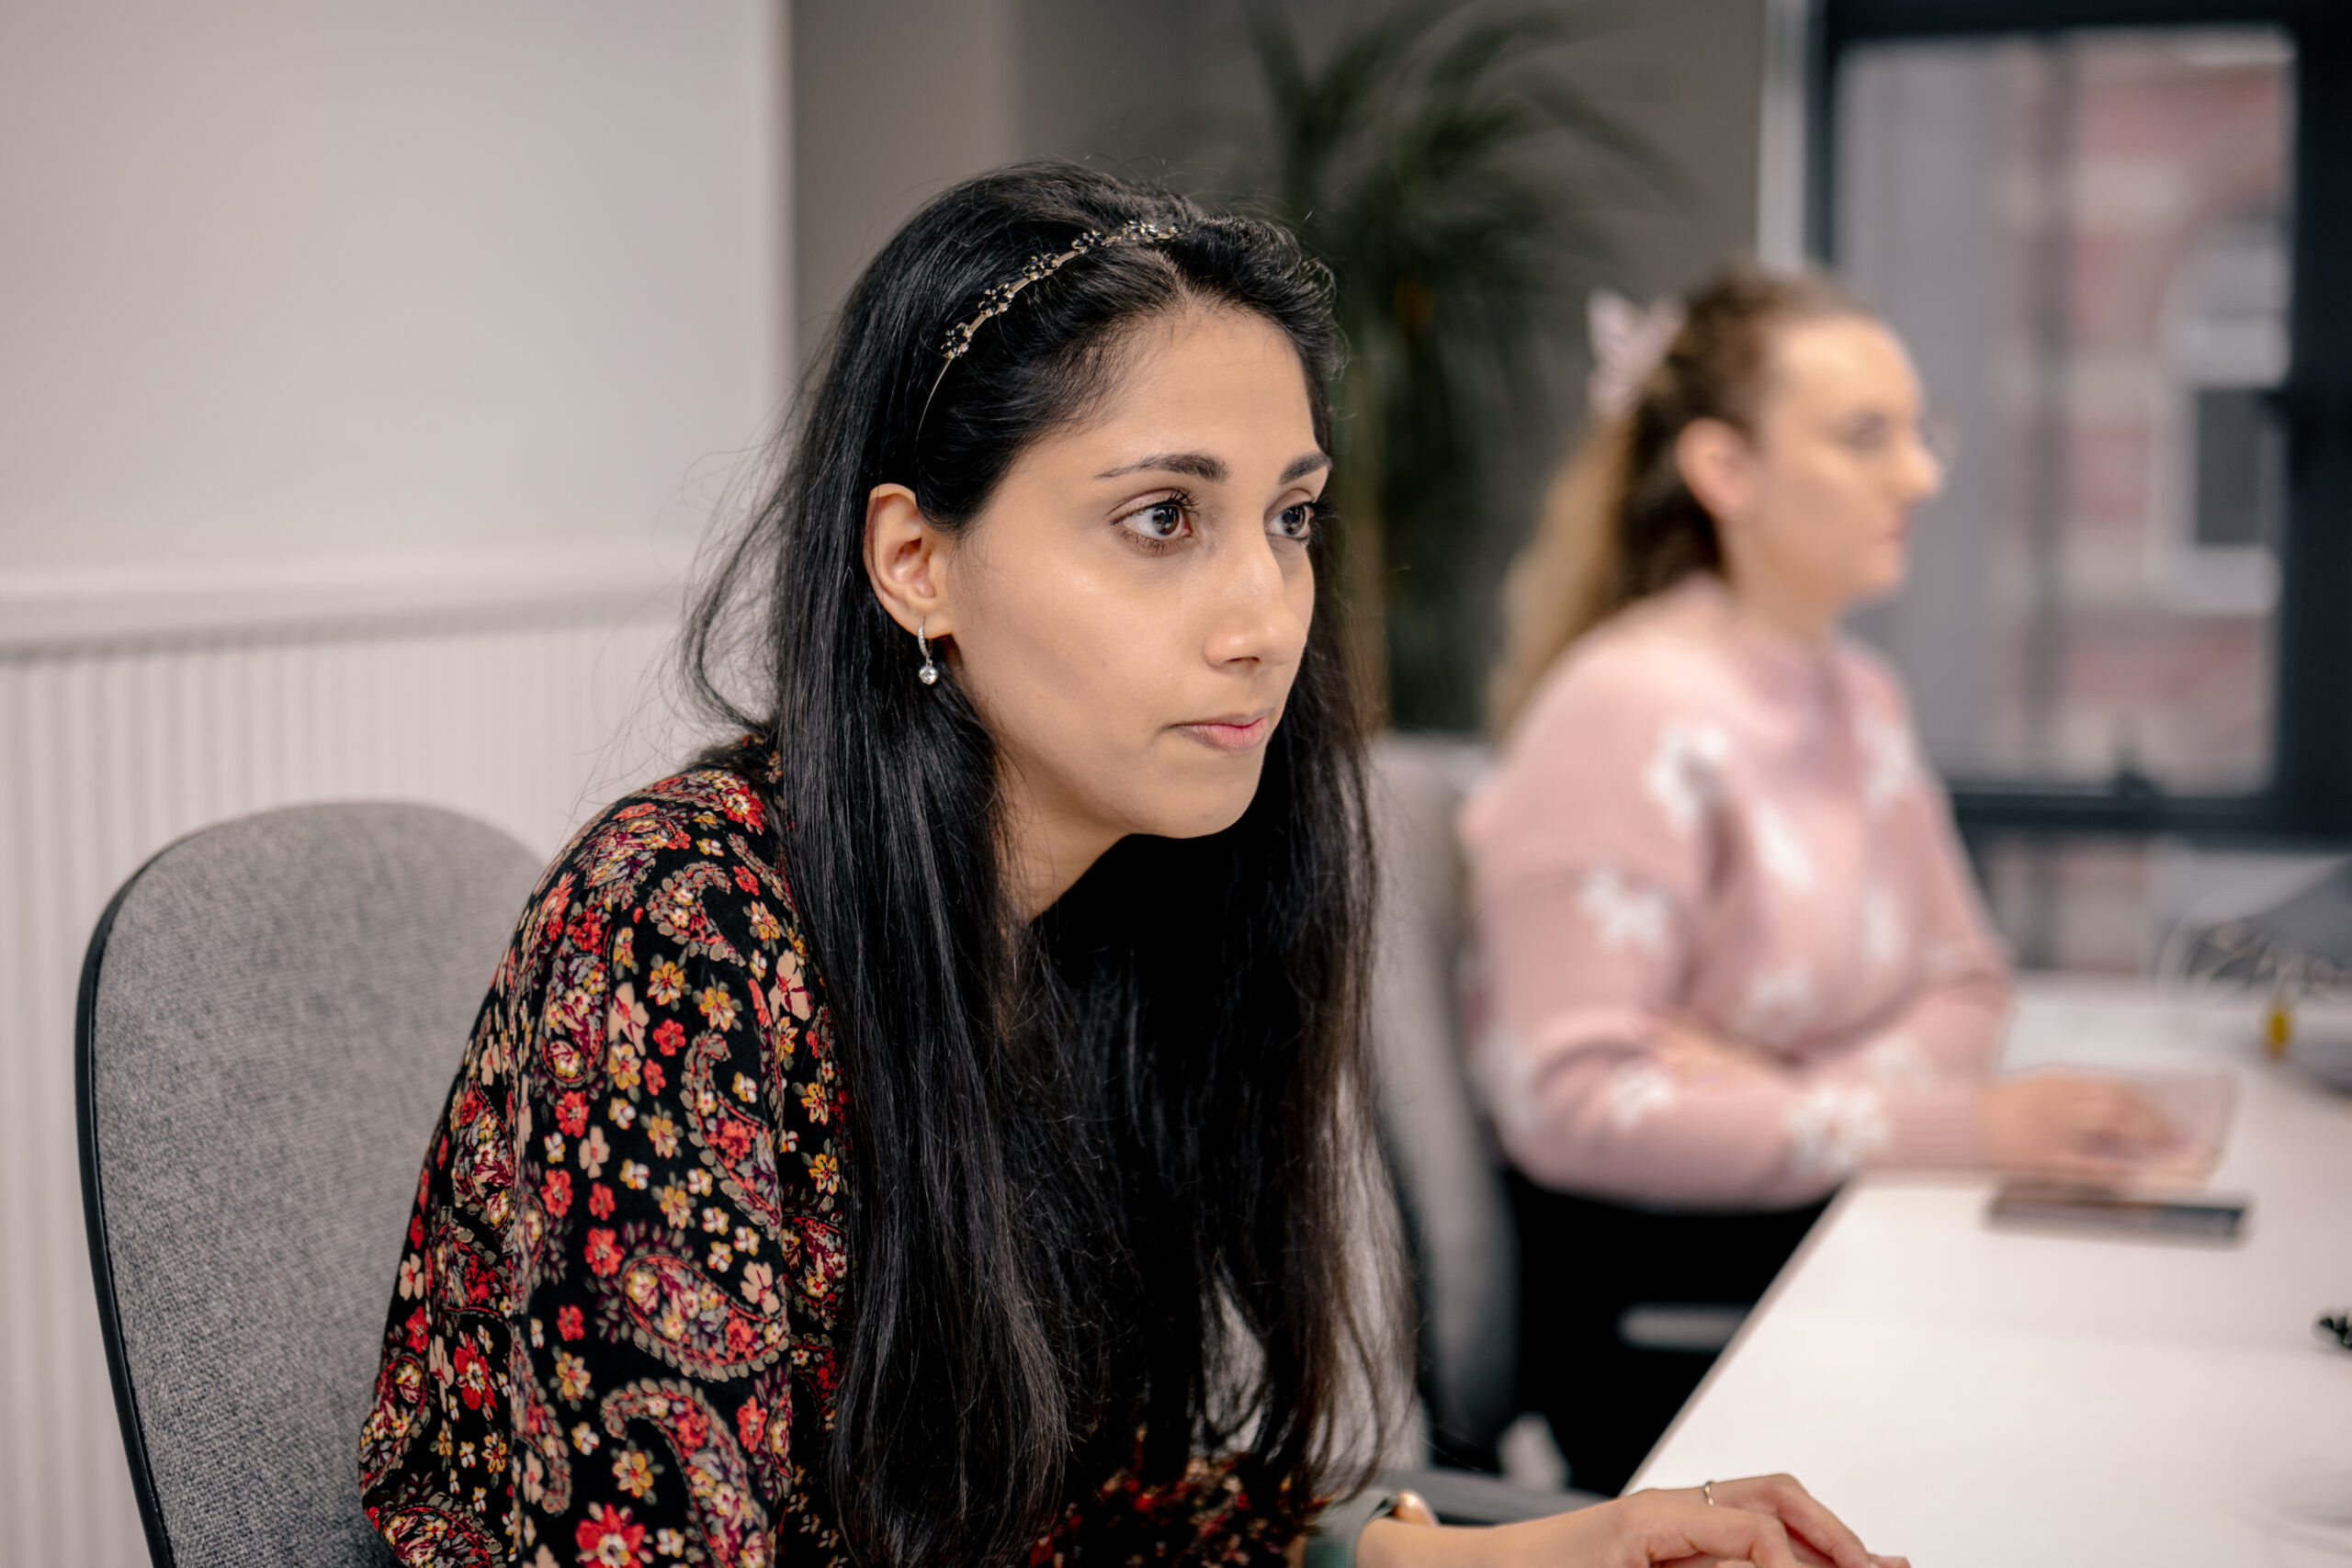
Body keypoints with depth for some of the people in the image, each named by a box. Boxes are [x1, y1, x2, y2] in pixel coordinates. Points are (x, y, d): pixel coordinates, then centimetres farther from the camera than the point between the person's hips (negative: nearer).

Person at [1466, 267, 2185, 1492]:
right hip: (1658, 1309, -8)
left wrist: (1808, 1102, -11)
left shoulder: (1857, 695, 13)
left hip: (1826, 1236, 8)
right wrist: (1954, 1125, -24)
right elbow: (1576, 1104, -21)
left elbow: (1966, 979, 12)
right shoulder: (1633, 711, -15)